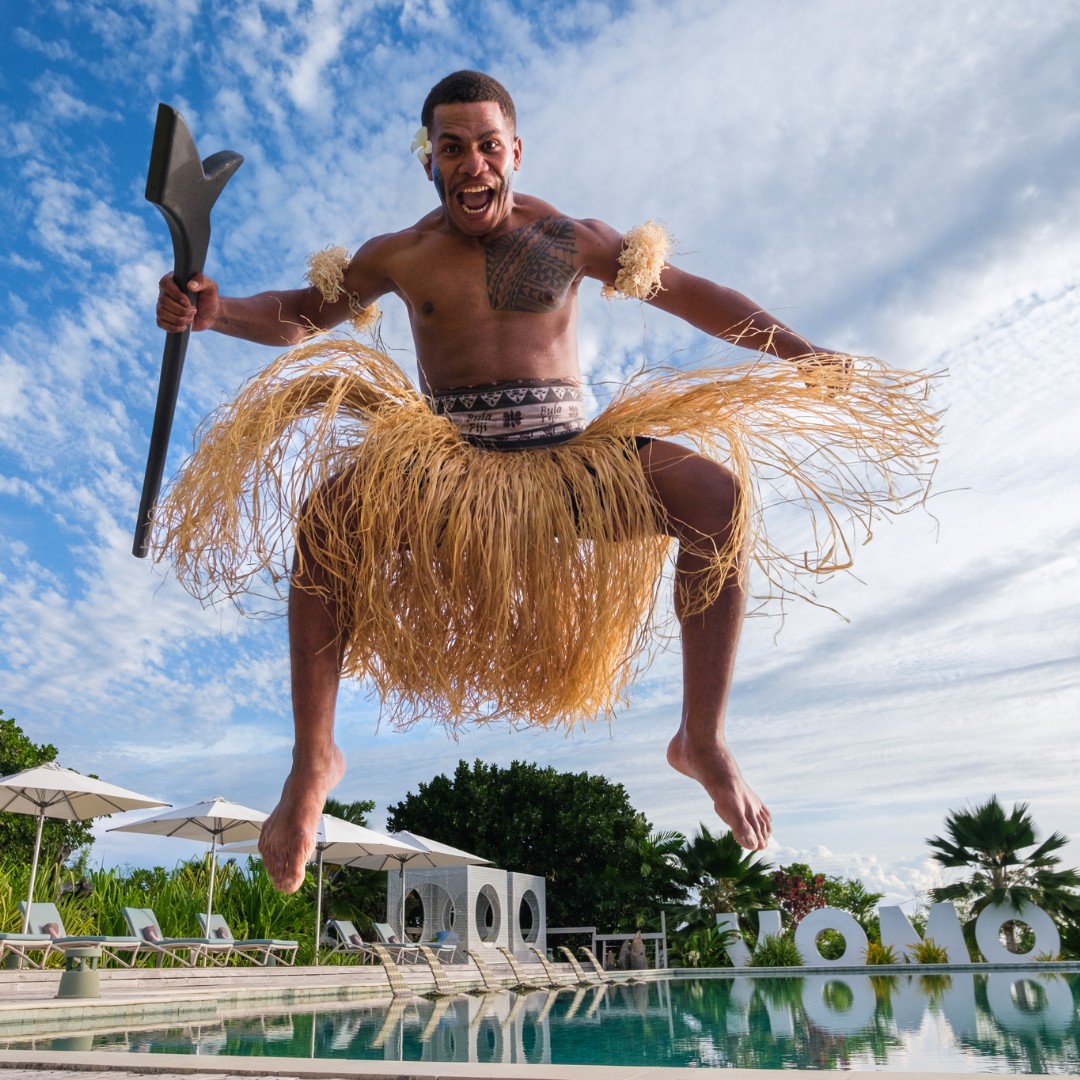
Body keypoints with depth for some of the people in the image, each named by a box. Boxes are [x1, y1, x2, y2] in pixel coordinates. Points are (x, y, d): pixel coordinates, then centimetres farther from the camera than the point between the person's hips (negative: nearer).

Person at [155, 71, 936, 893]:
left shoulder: (569, 238, 8)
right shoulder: (402, 256, 11)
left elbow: (690, 293, 11)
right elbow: (301, 316, 21)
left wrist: (792, 347, 4)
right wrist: (212, 311, 2)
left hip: (566, 457, 0)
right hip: (449, 469, 0)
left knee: (722, 499, -24)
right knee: (326, 514, -29)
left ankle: (703, 739, -14)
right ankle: (314, 760, -19)